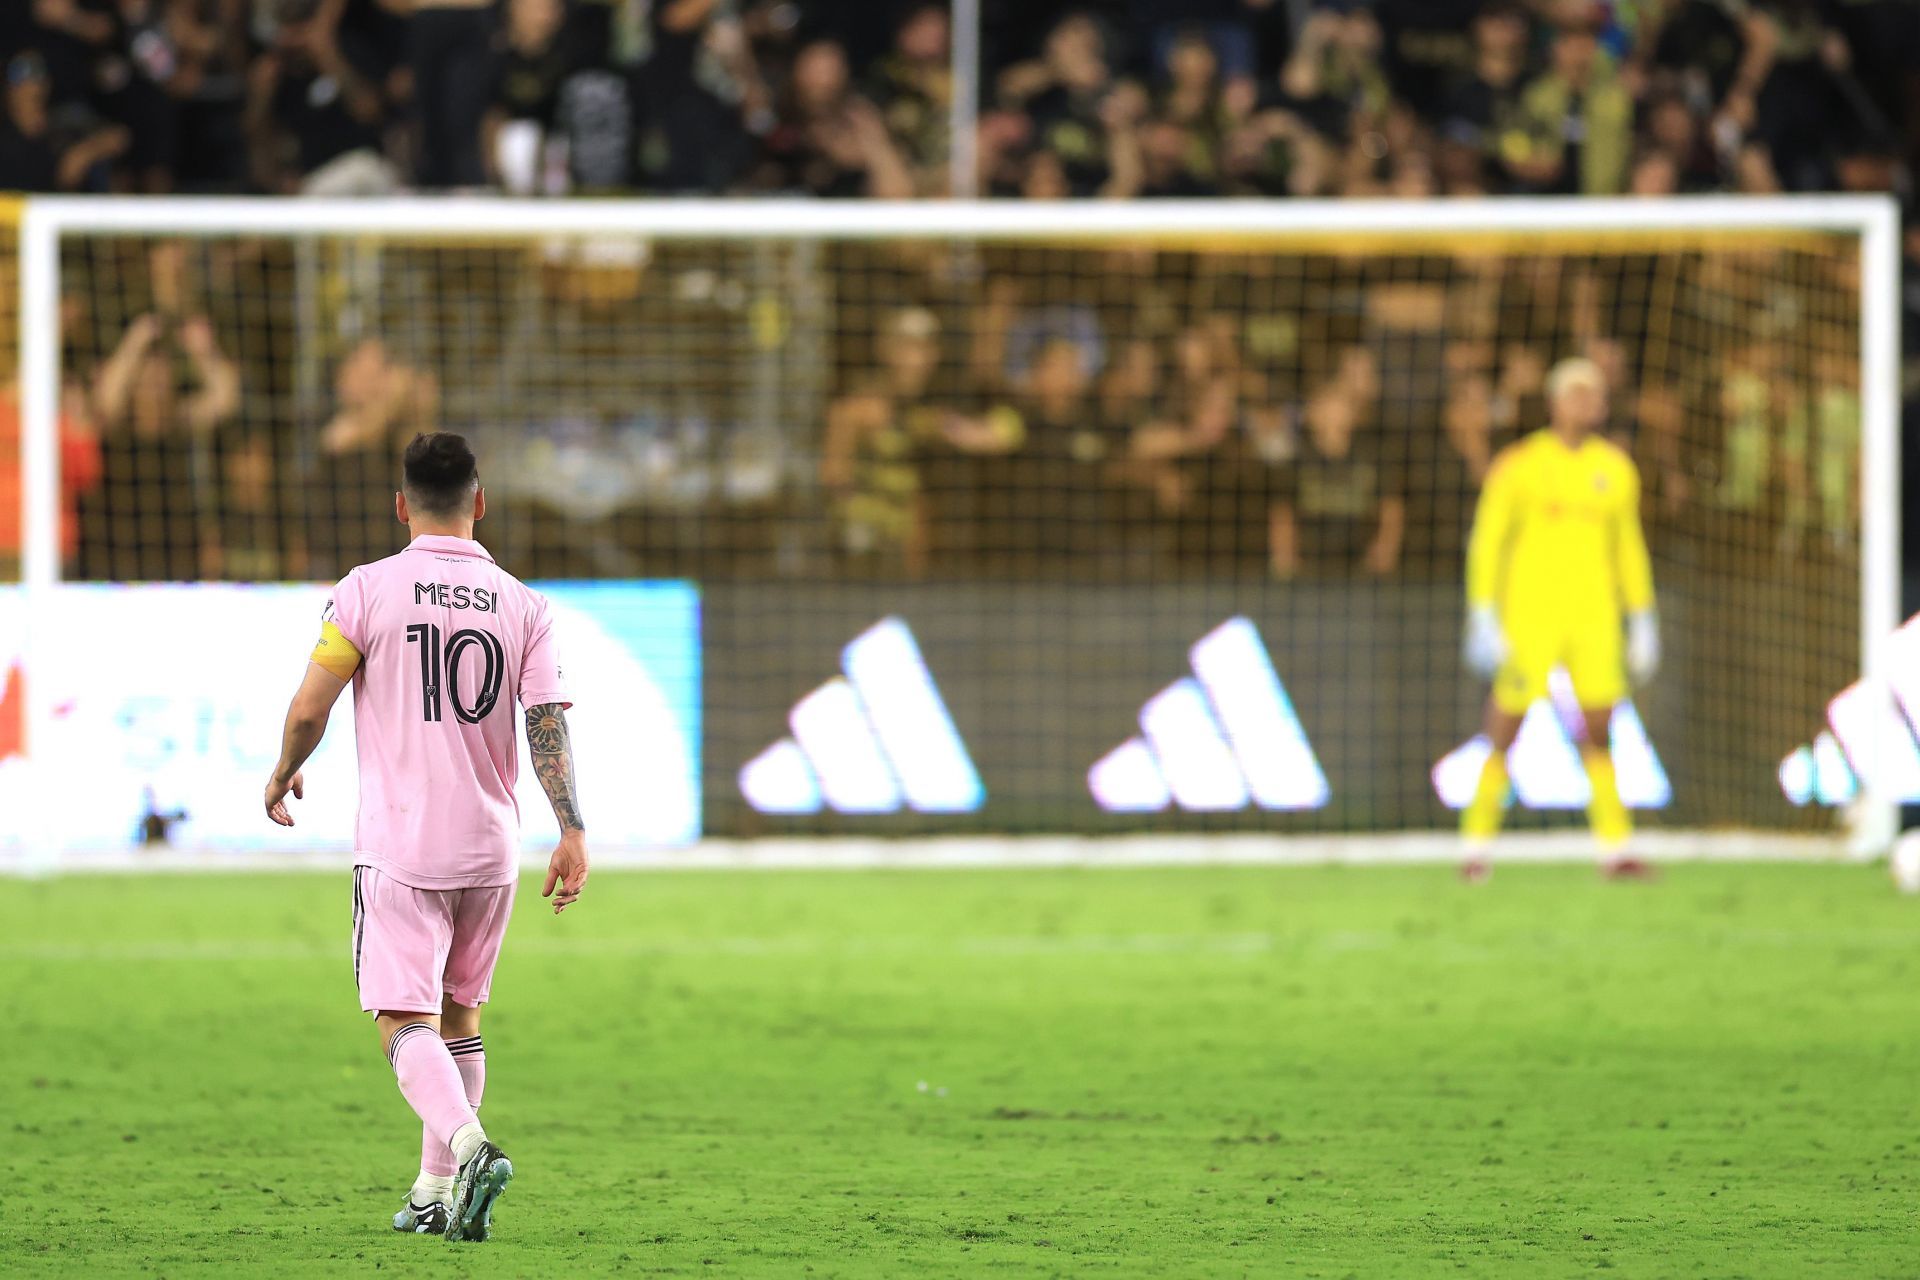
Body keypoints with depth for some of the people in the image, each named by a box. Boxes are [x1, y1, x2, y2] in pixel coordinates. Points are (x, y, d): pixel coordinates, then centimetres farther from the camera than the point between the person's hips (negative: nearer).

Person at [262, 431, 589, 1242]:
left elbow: (309, 708, -6)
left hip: (399, 843, -4)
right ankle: (437, 1191, 22)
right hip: (490, 849, 4)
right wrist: (572, 831, -8)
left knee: (405, 1021, -7)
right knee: (459, 1015, 19)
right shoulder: (525, 606, 3)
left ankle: (469, 1146, -32)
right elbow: (549, 724, -6)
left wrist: (284, 775, 13)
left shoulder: (369, 590, -6)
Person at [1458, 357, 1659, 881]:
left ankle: (1614, 846, 1)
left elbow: (1629, 547, 18)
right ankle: (1477, 844, 2)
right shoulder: (1518, 464, -3)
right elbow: (1486, 542, -2)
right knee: (1505, 729, -5)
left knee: (1600, 729, -2)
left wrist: (1643, 622, 16)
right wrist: (1482, 618, -8)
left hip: (1594, 616, 4)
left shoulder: (1615, 468, 10)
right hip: (1529, 615, -4)